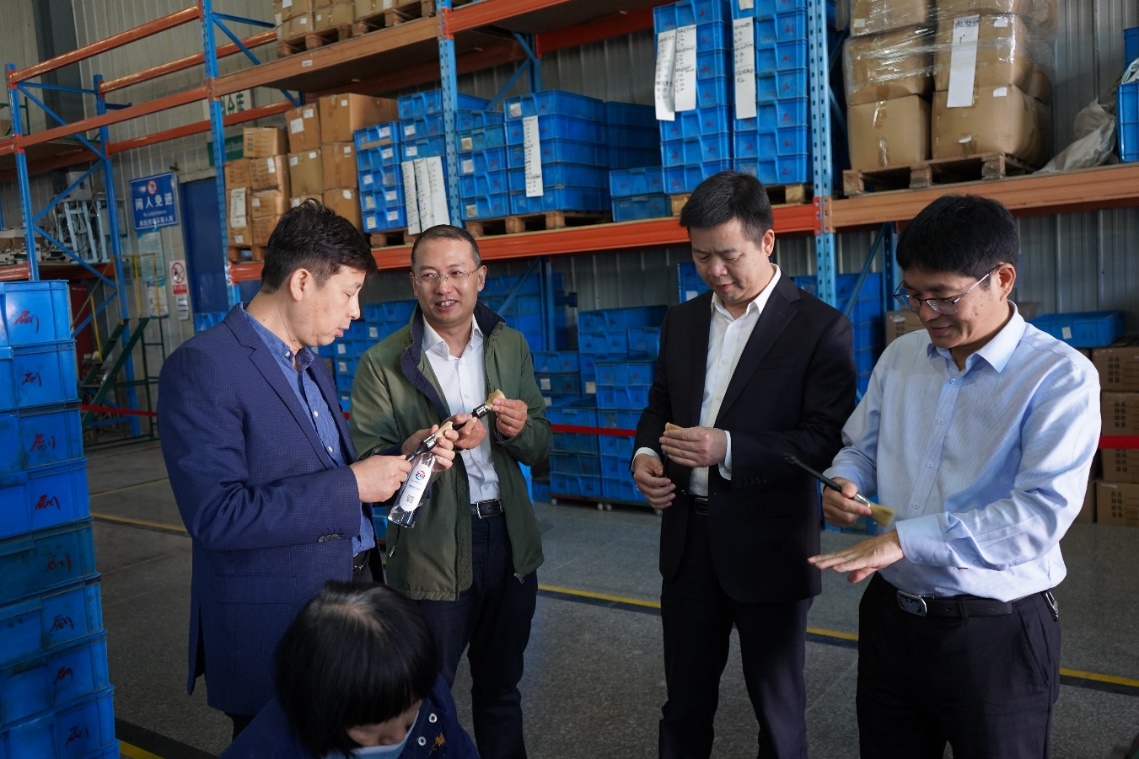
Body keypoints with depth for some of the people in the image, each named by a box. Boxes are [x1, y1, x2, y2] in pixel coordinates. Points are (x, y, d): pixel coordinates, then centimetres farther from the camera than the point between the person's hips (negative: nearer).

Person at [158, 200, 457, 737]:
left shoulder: (312, 366, 11)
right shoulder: (201, 368, -17)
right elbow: (215, 514, -25)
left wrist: (399, 458, 0)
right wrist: (350, 486, -23)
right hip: (274, 632, -8)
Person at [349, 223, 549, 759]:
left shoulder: (511, 346, 3)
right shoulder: (382, 364, -9)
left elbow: (540, 450, 7)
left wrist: (520, 430, -16)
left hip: (509, 539, 4)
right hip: (432, 550, -3)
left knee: (501, 686, 21)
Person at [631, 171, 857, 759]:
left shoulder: (820, 327, -11)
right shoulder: (682, 320, 7)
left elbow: (827, 440, -16)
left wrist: (729, 449, -28)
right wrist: (645, 453, -7)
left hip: (767, 548, -5)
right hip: (688, 540, 5)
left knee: (777, 706, 16)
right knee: (684, 699, 19)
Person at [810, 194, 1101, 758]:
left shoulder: (1060, 376, -13)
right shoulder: (899, 358, 5)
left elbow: (1042, 513, -23)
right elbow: (861, 449, 16)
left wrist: (905, 538, -27)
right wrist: (845, 485, -7)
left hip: (996, 633, -5)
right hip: (889, 616, 5)